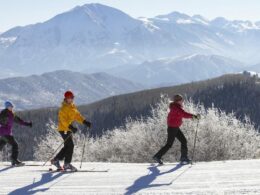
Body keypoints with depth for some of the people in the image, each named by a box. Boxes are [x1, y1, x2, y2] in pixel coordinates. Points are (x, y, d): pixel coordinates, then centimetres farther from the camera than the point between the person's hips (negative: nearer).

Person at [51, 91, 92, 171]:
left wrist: (84, 122, -4)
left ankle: (56, 160, 21)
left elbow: (77, 115, 12)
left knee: (67, 146, 12)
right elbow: (63, 120, -24)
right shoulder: (63, 108, -15)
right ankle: (67, 164, -7)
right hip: (64, 129, -9)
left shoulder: (73, 107, 13)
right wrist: (71, 127, -35)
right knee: (70, 145, -12)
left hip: (68, 129, 9)